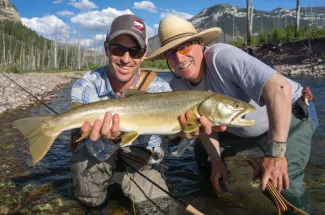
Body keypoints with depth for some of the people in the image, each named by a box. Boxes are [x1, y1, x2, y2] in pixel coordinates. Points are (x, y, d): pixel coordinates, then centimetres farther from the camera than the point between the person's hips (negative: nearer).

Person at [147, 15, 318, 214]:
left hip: (293, 115, -6)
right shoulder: (179, 86, -11)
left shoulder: (221, 56, -33)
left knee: (283, 180, -25)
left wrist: (275, 154, -42)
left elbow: (280, 88, -42)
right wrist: (216, 160, -8)